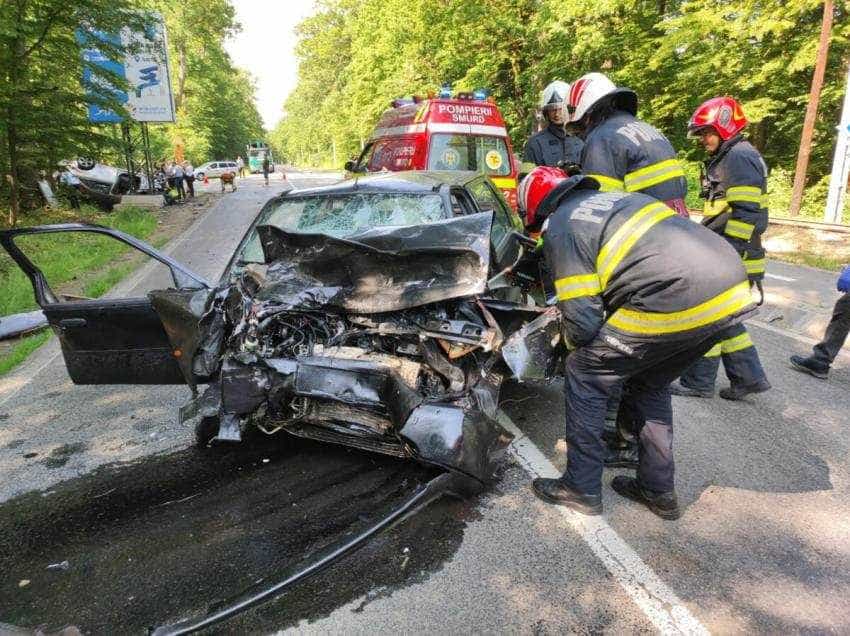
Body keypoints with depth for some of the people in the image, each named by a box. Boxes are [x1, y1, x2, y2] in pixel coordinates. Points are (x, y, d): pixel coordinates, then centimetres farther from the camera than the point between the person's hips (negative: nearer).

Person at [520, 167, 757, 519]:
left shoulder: (559, 228, 1)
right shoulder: (613, 196, 25)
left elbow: (582, 319, -5)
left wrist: (574, 343, 19)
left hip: (677, 302, -8)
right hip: (732, 291, 9)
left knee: (584, 374, 9)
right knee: (649, 382, 26)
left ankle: (582, 488, 17)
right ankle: (658, 489, 33)